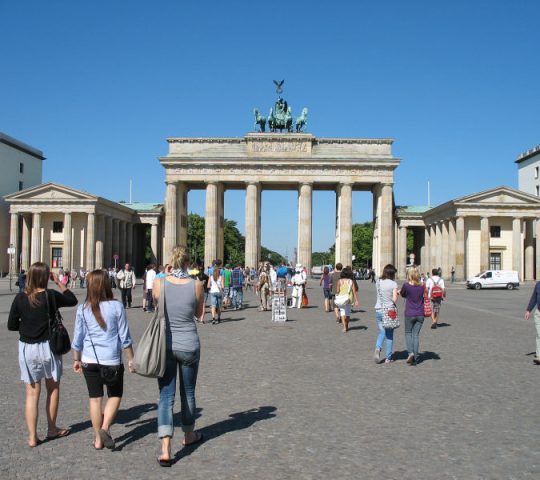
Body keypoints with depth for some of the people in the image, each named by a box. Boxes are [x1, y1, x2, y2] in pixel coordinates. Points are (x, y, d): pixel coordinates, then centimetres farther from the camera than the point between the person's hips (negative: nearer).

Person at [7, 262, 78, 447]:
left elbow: (11, 325, -2)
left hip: (27, 348, 2)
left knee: (32, 393, 7)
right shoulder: (51, 296, -12)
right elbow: (73, 300, 5)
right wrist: (58, 282, 5)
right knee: (53, 388, 17)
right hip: (48, 347, -1)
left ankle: (32, 437, 9)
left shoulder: (20, 298, -7)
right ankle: (52, 429, 28)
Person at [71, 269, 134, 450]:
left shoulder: (83, 309, -3)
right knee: (115, 395, 16)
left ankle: (98, 439, 20)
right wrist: (131, 359, 6)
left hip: (89, 361, 2)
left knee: (95, 398, 12)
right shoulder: (116, 306, -9)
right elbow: (124, 337, -4)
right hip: (112, 361, -2)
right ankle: (105, 427, -3)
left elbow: (78, 338, 4)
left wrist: (77, 359, 19)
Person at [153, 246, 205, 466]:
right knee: (188, 393, 19)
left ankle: (165, 449, -7)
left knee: (166, 396, 3)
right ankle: (189, 435, 39)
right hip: (189, 346, 0)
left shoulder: (159, 284, -9)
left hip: (165, 346, 0)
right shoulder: (196, 285, -10)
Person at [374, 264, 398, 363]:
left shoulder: (378, 282, 3)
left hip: (378, 311, 3)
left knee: (382, 333, 16)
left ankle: (378, 348, -11)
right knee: (389, 335, 9)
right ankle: (388, 358, 13)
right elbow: (394, 299, -14)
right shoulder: (393, 284, -9)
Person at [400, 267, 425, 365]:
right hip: (420, 314, 3)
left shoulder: (406, 285, -11)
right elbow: (424, 298, 11)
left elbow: (403, 295, 6)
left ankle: (410, 352, -6)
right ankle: (415, 358, 9)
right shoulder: (422, 286, -2)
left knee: (408, 333, 14)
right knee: (416, 335, 10)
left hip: (409, 314, -3)